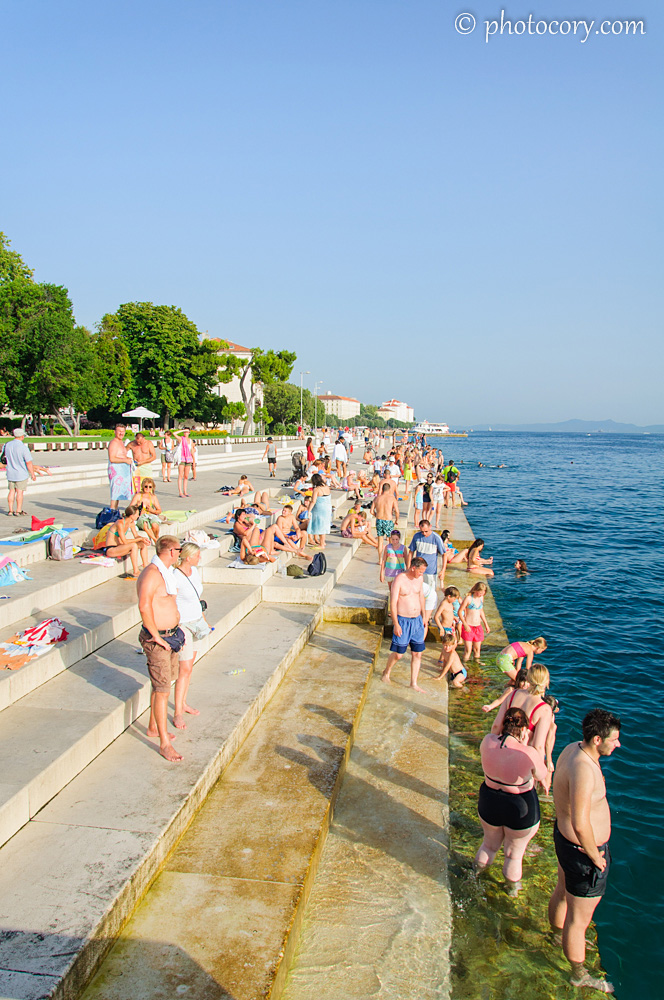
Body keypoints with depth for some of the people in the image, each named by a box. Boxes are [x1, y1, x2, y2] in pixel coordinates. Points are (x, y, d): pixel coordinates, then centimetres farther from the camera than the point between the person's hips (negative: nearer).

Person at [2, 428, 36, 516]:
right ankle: (18, 511, 6)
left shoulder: (7, 445, -1)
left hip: (10, 473, 5)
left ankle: (10, 510, 15)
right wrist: (33, 474, -8)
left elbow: (5, 455, 16)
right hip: (21, 474, -5)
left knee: (12, 491, 12)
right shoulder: (23, 447, -19)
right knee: (20, 492, 2)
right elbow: (29, 463, -17)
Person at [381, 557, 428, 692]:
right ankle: (386, 672, 30)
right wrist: (396, 624, -18)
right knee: (398, 654, 1)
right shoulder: (399, 580, -16)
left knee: (417, 653, 7)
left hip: (417, 620, 6)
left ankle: (414, 683, 19)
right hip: (403, 621, -6)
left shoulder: (419, 578, 3)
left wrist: (423, 616, 23)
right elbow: (393, 603, -16)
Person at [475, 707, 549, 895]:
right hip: (521, 810, -3)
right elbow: (541, 775, -10)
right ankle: (512, 887, 50)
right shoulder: (528, 754, -31)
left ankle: (476, 873, 55)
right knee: (514, 854, 26)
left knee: (490, 844, 32)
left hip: (489, 804, 3)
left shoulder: (487, 741, -20)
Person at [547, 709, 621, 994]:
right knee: (578, 918, 15)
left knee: (562, 892, 33)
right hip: (583, 851, -9)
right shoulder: (583, 769, -37)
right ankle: (579, 974, 38)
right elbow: (580, 825, -39)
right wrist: (595, 857, -20)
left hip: (563, 835, 9)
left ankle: (558, 936, 59)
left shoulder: (573, 748, -7)